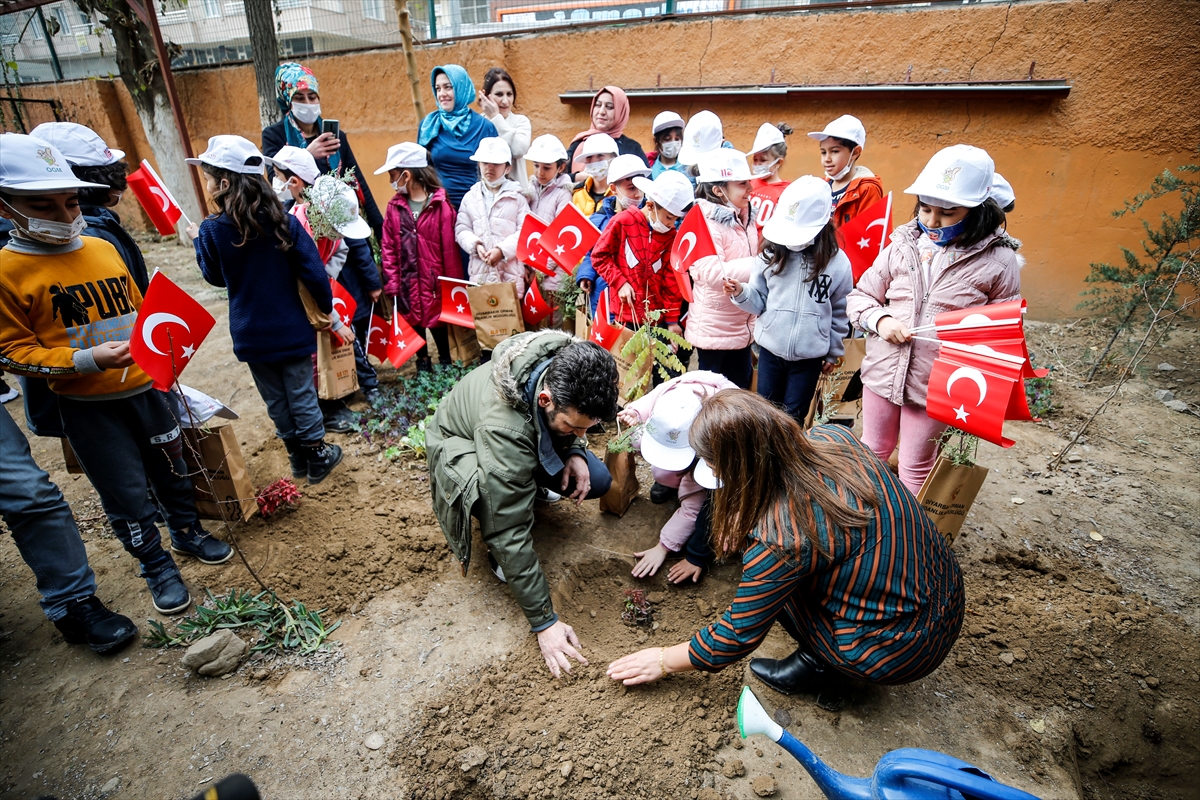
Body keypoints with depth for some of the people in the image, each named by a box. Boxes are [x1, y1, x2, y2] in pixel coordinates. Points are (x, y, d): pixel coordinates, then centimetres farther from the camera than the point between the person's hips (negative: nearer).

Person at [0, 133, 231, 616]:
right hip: (87, 407, -4)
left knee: (171, 466, 19)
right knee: (125, 494, 7)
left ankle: (187, 531, 42)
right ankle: (155, 565, 27)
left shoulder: (102, 248, 4)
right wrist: (90, 359, -23)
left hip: (146, 387, 4)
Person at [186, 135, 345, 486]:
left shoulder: (212, 230, -12)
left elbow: (215, 277, 5)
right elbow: (314, 273, -12)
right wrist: (332, 317, 0)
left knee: (274, 399, 16)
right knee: (301, 395, 11)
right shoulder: (283, 222, -13)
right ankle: (318, 457, 22)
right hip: (291, 331, 0)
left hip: (251, 335, 1)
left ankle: (297, 456, 30)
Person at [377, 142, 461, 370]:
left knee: (438, 322, 9)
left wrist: (453, 284, -7)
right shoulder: (395, 206, 3)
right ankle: (423, 364, 30)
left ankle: (446, 365, 27)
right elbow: (388, 248, 4)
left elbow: (449, 247, -9)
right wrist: (392, 283, -3)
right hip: (407, 283, 4)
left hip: (434, 281, -4)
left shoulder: (440, 204, -10)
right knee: (414, 325, 14)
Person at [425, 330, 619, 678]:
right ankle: (494, 553, -3)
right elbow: (512, 536, -40)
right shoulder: (503, 428, -45)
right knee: (496, 498, -38)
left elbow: (575, 420, -1)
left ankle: (532, 481, 17)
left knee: (598, 482, -12)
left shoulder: (569, 367, -29)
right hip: (463, 444, -5)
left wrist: (575, 451, -21)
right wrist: (544, 622, -34)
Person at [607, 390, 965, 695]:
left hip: (903, 651, -7)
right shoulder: (832, 437, -12)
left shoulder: (780, 540, -30)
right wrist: (745, 523, 8)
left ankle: (820, 661, 10)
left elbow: (737, 636, -14)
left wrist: (664, 660, 2)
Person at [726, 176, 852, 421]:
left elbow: (840, 312, 1)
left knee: (792, 418, 12)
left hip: (809, 356, -1)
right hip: (770, 349, 2)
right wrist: (741, 293, -21)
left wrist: (834, 352, 8)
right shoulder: (772, 254, -5)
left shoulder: (837, 262, -9)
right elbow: (759, 301, 0)